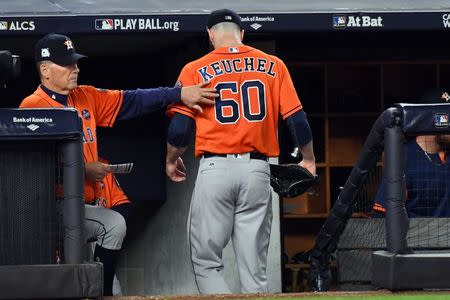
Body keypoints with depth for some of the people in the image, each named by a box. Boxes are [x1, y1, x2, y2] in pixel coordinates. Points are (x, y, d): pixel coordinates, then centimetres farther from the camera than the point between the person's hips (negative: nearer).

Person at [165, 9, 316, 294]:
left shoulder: (196, 70, 3)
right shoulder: (273, 65, 7)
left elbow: (180, 128, -1)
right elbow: (297, 119, 4)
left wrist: (171, 161, 18)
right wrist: (309, 159, 19)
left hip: (215, 167, -2)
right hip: (257, 170, 2)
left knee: (206, 260, 4)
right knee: (254, 268, 6)